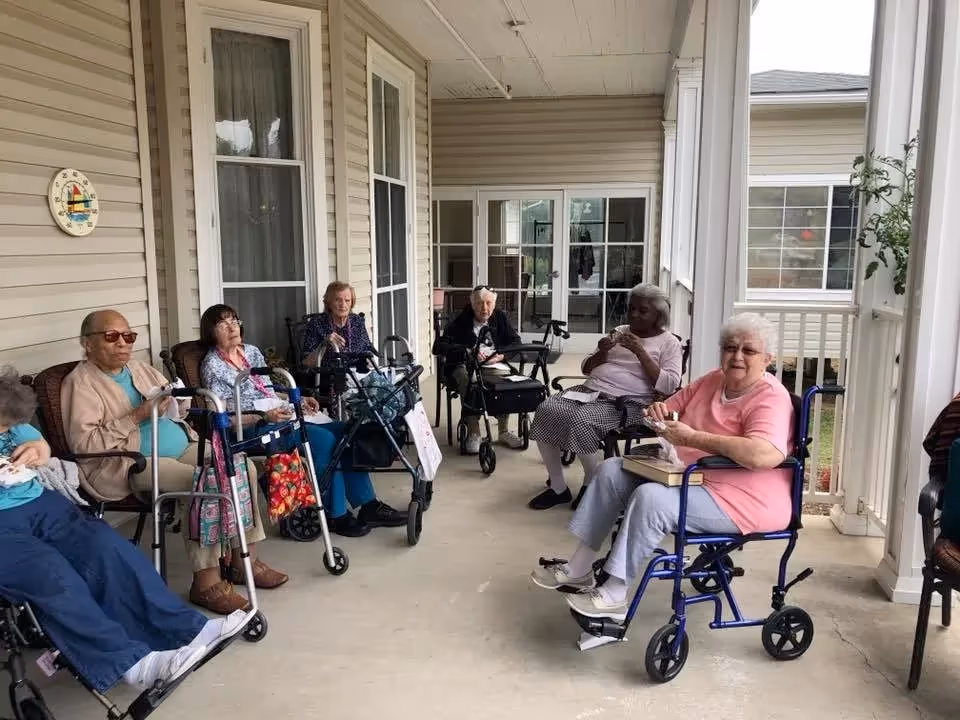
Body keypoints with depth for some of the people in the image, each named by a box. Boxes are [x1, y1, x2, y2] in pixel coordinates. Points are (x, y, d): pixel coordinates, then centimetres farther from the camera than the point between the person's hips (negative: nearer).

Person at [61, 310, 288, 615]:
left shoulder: (140, 368, 18)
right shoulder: (81, 383, -4)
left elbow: (180, 405, 22)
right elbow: (84, 443, -17)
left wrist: (177, 399, -2)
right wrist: (138, 415, -21)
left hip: (182, 448, 8)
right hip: (130, 464, -8)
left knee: (241, 466, -10)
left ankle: (243, 558, -2)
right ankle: (206, 581, -22)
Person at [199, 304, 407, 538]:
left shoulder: (251, 351, 16)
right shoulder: (213, 367, -6)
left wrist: (298, 400, 6)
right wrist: (265, 416, -22)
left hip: (279, 416, 8)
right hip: (253, 429, -8)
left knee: (342, 431, -10)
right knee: (324, 440, -27)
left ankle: (369, 506, -6)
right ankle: (336, 516, -15)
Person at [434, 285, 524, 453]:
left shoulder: (501, 318, 13)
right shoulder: (461, 321, 4)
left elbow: (516, 342, 10)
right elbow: (439, 347, -5)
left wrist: (501, 355, -10)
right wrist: (467, 352, -17)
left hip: (494, 365, 2)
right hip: (465, 366, -2)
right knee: (467, 380, -37)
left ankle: (504, 432, -17)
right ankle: (473, 433, -29)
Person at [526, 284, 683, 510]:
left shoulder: (669, 343, 6)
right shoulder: (619, 332, 21)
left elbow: (669, 386, -9)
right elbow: (586, 369, 20)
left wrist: (641, 352, -14)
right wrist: (602, 351, -1)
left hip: (627, 402, -6)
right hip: (590, 389, 6)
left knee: (580, 420, -33)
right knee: (546, 411, -20)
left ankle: (593, 485, -8)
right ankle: (557, 487, -10)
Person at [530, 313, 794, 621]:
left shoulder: (771, 398, -18)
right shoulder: (713, 380, 7)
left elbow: (766, 455, -38)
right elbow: (669, 411, 17)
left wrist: (691, 437, -32)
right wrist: (659, 412, -10)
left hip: (743, 501, -9)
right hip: (691, 478, 9)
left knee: (651, 498, -31)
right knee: (612, 470, 1)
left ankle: (614, 596, -17)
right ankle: (579, 568, 6)